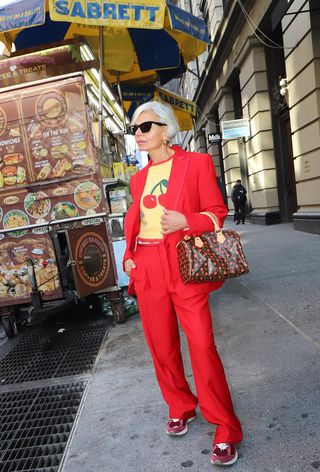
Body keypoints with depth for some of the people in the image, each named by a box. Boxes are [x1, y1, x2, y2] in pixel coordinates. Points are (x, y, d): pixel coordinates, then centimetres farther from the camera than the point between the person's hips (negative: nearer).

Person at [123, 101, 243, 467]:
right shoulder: (139, 178, 14)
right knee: (162, 347, 13)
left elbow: (216, 212, -2)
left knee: (202, 347, -4)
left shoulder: (196, 163, 0)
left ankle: (225, 430, 16)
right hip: (147, 271, 5)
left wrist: (185, 222, -19)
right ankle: (181, 409, 36)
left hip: (185, 267, -5)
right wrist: (128, 255, 6)